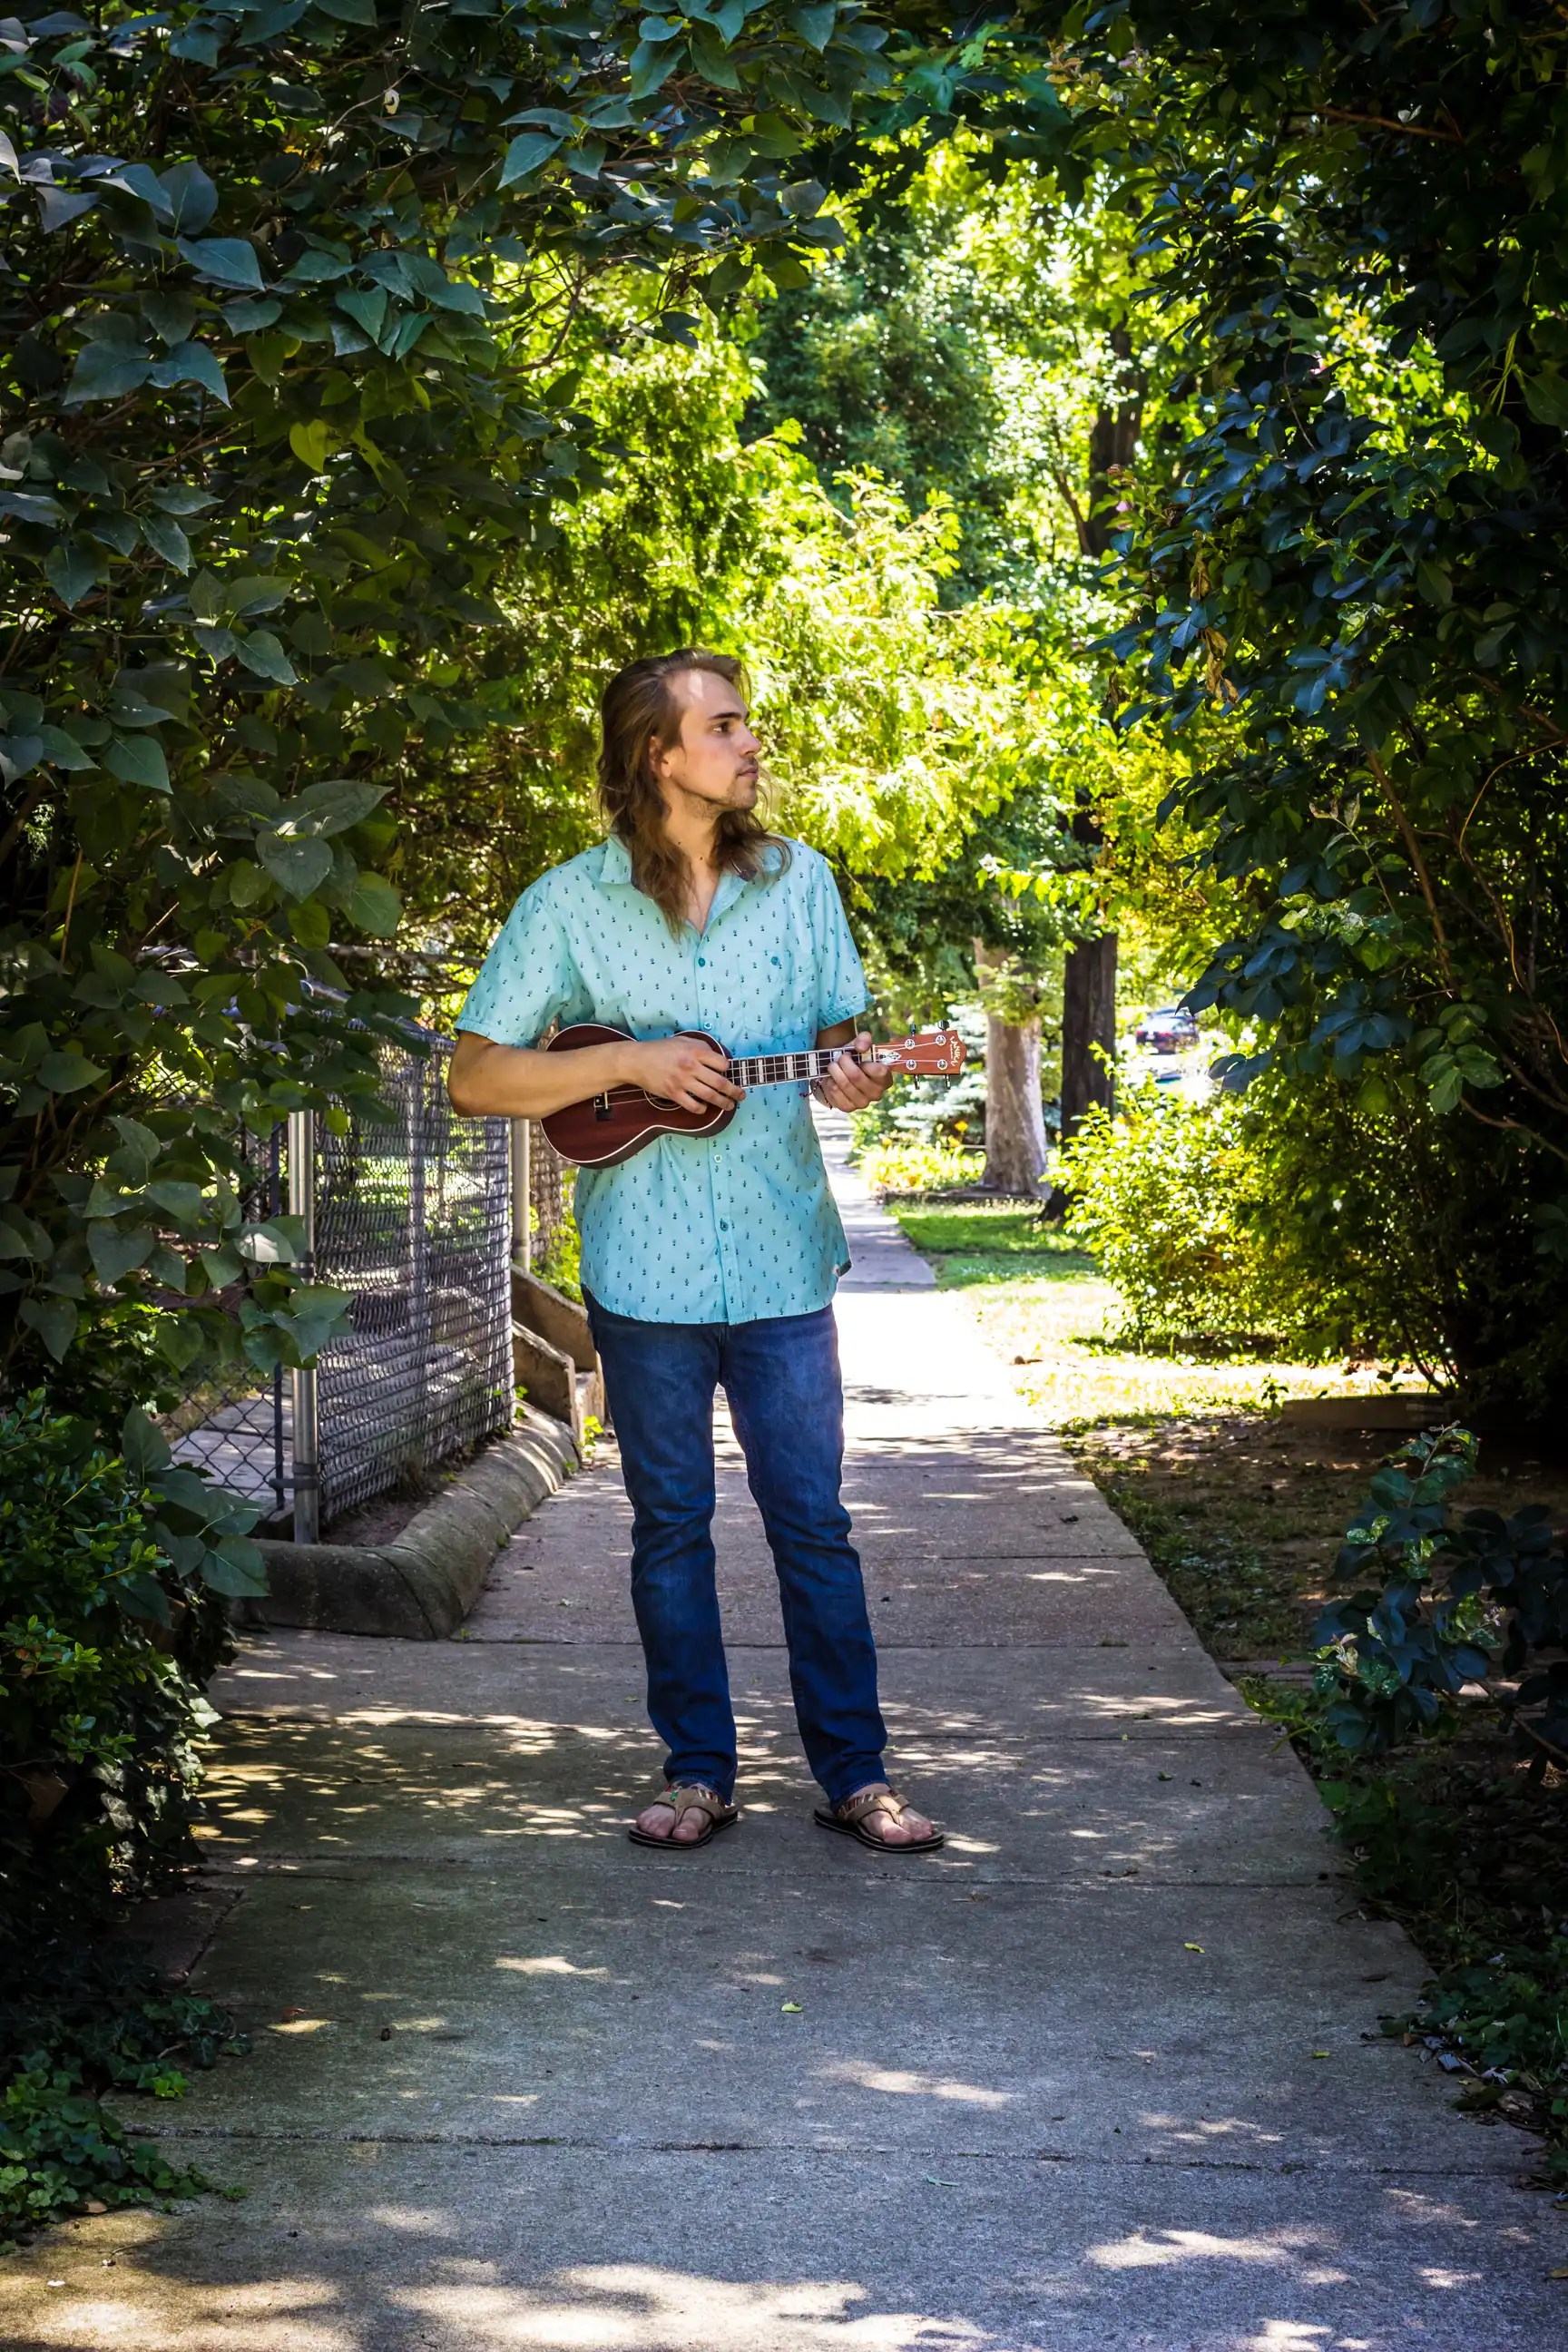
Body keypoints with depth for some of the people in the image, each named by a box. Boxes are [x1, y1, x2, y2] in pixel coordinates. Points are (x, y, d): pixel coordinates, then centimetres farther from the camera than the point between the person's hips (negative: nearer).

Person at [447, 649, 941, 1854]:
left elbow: (844, 1029, 14)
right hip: (645, 1268, -1)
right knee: (671, 1523, 8)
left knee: (812, 1519, 3)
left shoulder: (799, 880, 6)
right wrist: (631, 1062, -15)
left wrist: (854, 1072, -11)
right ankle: (700, 1769, 18)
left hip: (782, 1256, 1)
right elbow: (476, 1076, -4)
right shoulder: (568, 906, -3)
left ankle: (855, 1771, 11)